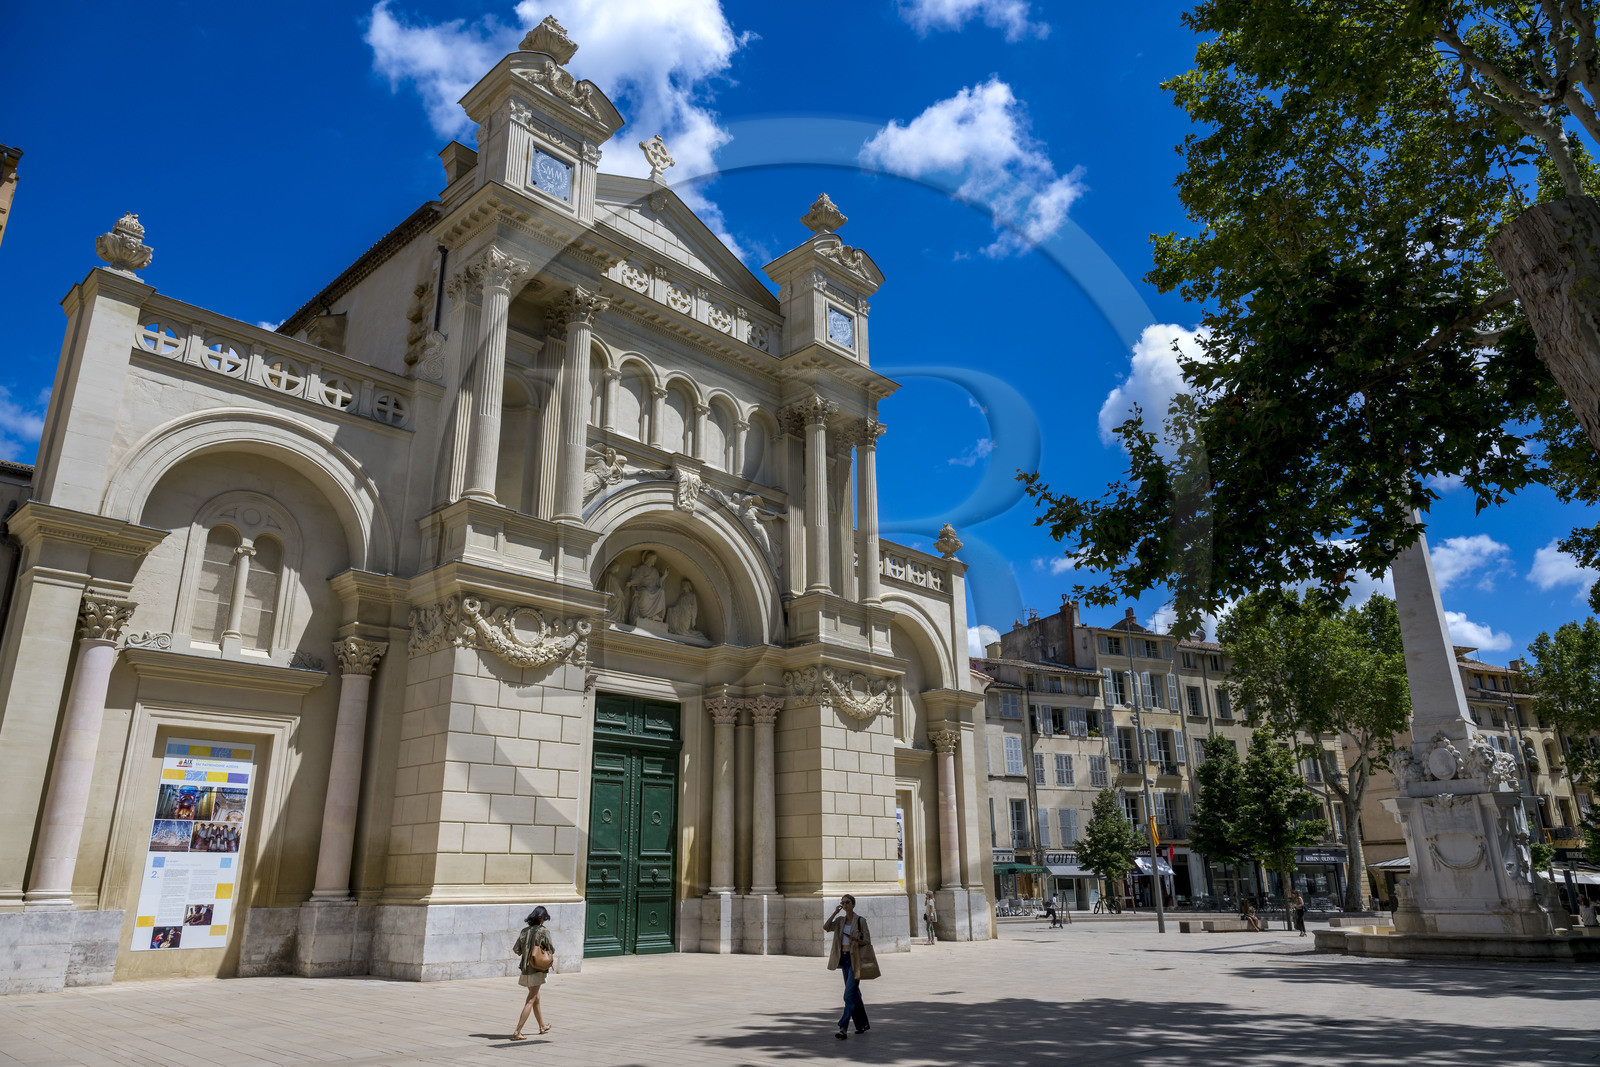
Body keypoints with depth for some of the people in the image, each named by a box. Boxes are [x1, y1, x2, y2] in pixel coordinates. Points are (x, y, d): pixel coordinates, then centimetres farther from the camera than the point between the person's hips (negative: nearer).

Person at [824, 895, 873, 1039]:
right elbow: (826, 927, -6)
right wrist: (835, 912, -9)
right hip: (844, 957, 6)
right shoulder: (840, 920, 9)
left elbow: (867, 941, -5)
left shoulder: (860, 920, -7)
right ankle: (863, 1024, 26)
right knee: (854, 992, 14)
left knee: (849, 994, -11)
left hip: (855, 959, -6)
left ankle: (843, 1028, -13)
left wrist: (855, 940, -24)